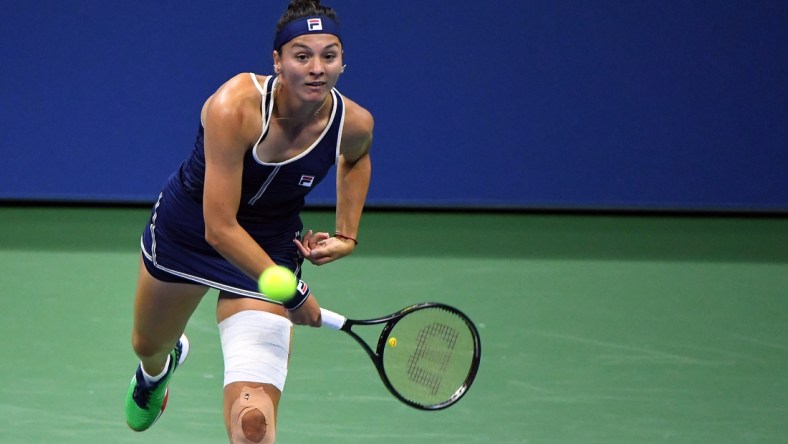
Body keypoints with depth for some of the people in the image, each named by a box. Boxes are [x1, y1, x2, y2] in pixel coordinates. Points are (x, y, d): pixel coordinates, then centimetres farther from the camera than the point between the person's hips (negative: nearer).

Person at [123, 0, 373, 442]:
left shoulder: (354, 124, -21)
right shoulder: (235, 107, -36)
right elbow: (219, 228, -35)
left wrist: (347, 235, -2)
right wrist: (292, 293, -30)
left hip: (271, 248, 1)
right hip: (186, 233, -1)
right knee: (148, 346, 31)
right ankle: (157, 370, 71)